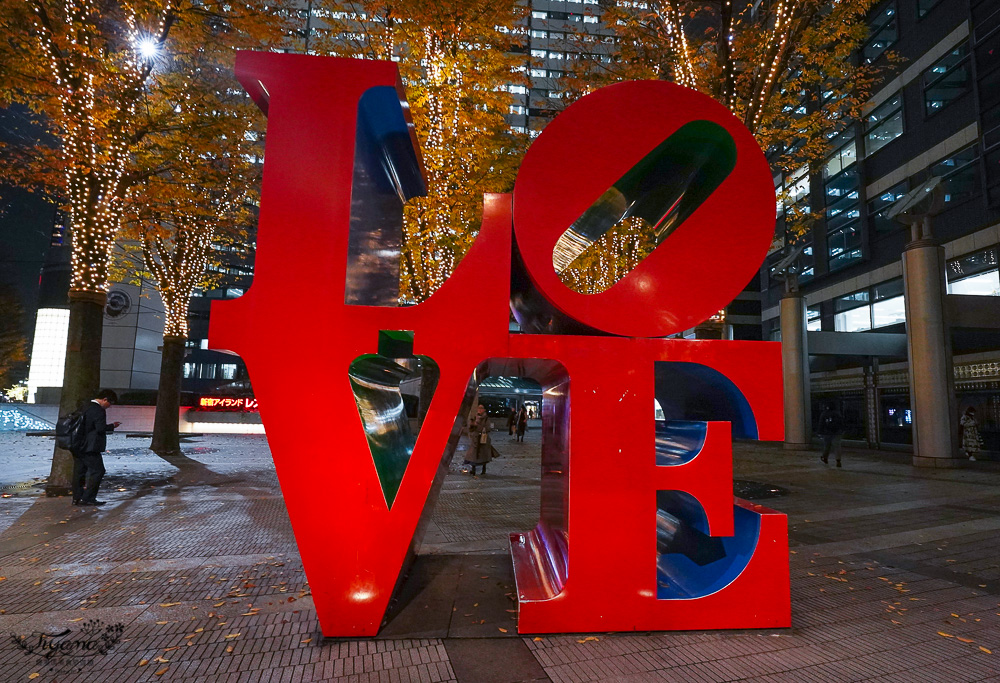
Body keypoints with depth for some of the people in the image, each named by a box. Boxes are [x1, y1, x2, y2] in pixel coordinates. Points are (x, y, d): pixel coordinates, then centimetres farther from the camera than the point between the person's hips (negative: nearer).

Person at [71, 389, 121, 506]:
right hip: (89, 447, -10)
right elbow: (101, 428, -21)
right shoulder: (99, 410, -15)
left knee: (79, 472, 13)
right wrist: (112, 426, -4)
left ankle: (77, 498, 18)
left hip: (78, 447, 10)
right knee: (98, 471, -2)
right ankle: (87, 498, -1)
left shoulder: (87, 407, 15)